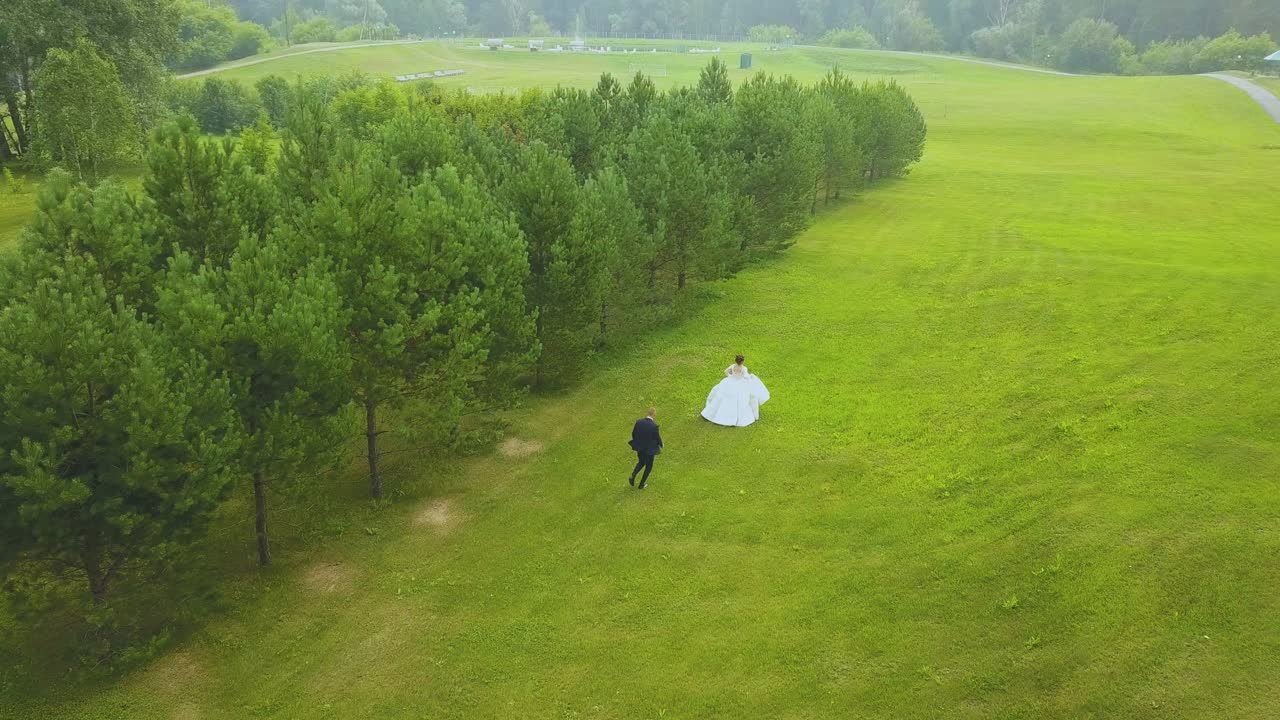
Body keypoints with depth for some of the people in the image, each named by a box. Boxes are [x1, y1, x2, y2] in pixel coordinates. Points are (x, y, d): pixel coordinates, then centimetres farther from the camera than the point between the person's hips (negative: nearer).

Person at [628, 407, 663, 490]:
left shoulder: (638, 422, -12)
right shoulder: (654, 425, -24)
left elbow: (633, 433, -1)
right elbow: (657, 437, -14)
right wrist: (661, 445, 7)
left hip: (639, 448, 4)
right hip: (649, 449, -4)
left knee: (641, 463, 28)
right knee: (649, 466, 20)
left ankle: (633, 475, 4)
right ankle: (641, 484, 25)